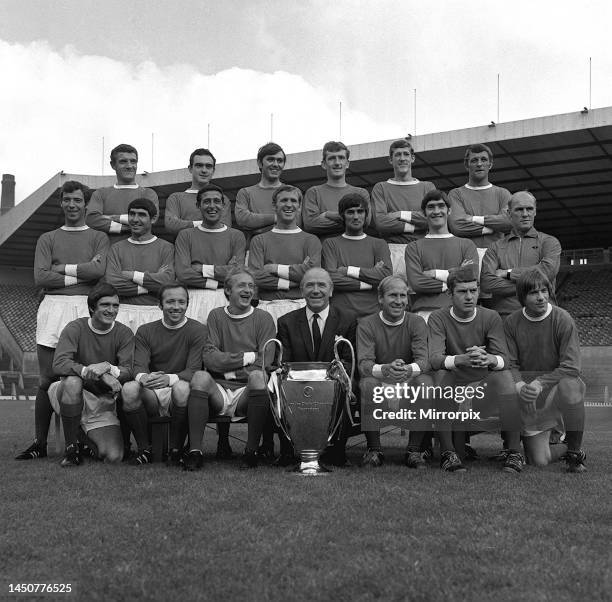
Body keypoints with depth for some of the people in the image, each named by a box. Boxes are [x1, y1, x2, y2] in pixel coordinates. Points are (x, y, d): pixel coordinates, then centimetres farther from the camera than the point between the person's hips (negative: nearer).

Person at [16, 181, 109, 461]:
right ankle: (40, 443, 5)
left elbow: (99, 270, -6)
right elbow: (40, 277, 2)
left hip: (86, 310, -1)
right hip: (53, 308, 1)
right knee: (47, 380, -1)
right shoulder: (47, 239, 17)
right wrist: (82, 274, -2)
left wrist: (62, 268, -1)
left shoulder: (98, 238, 14)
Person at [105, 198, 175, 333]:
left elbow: (167, 281, -7)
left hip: (154, 311, -1)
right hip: (124, 310, 1)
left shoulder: (165, 247, 9)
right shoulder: (117, 248, 14)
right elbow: (112, 284, -1)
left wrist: (133, 275, -3)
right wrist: (150, 285, -6)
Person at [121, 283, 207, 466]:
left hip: (178, 397, -2)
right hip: (152, 397, 2)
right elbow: (139, 366, -2)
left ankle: (176, 450, -17)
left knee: (182, 387, -37)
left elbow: (194, 370, -9)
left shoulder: (198, 331, 1)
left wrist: (170, 379, -31)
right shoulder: (145, 331, 11)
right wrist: (143, 377, -29)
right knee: (129, 388, -29)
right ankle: (144, 449, -11)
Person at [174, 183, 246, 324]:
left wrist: (203, 269, -3)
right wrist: (223, 274, -5)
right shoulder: (185, 235, 11)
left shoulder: (236, 236, 12)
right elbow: (182, 274, -3)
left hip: (224, 297, 0)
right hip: (194, 297, 0)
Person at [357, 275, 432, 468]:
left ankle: (414, 450, -16)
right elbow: (364, 365, -15)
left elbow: (424, 360, -12)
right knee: (368, 384, -33)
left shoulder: (417, 322, 2)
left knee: (425, 382, -30)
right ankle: (374, 449, -15)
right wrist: (385, 370, -39)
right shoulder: (366, 324, -1)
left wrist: (408, 370, -38)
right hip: (380, 386, -1)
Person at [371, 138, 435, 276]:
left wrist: (401, 214, -4)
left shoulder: (427, 187, 15)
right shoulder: (381, 188, 11)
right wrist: (416, 225, -5)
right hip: (393, 250, -1)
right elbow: (380, 222, -5)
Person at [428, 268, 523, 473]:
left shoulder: (491, 317, -1)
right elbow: (434, 358, -21)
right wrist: (462, 359, -43)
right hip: (453, 384, -1)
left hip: (484, 384, 1)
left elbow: (504, 359, -11)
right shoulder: (438, 318, -5)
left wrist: (489, 360, -38)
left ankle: (515, 452, -19)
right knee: (441, 375, -32)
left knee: (504, 376, -29)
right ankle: (448, 453, -24)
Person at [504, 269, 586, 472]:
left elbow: (571, 367, -16)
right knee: (539, 461, -2)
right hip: (529, 398, 2)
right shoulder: (512, 322, -3)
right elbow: (510, 364, -4)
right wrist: (520, 385, -25)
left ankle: (575, 453, -19)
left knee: (570, 387, -40)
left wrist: (540, 383, -27)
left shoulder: (562, 319, -11)